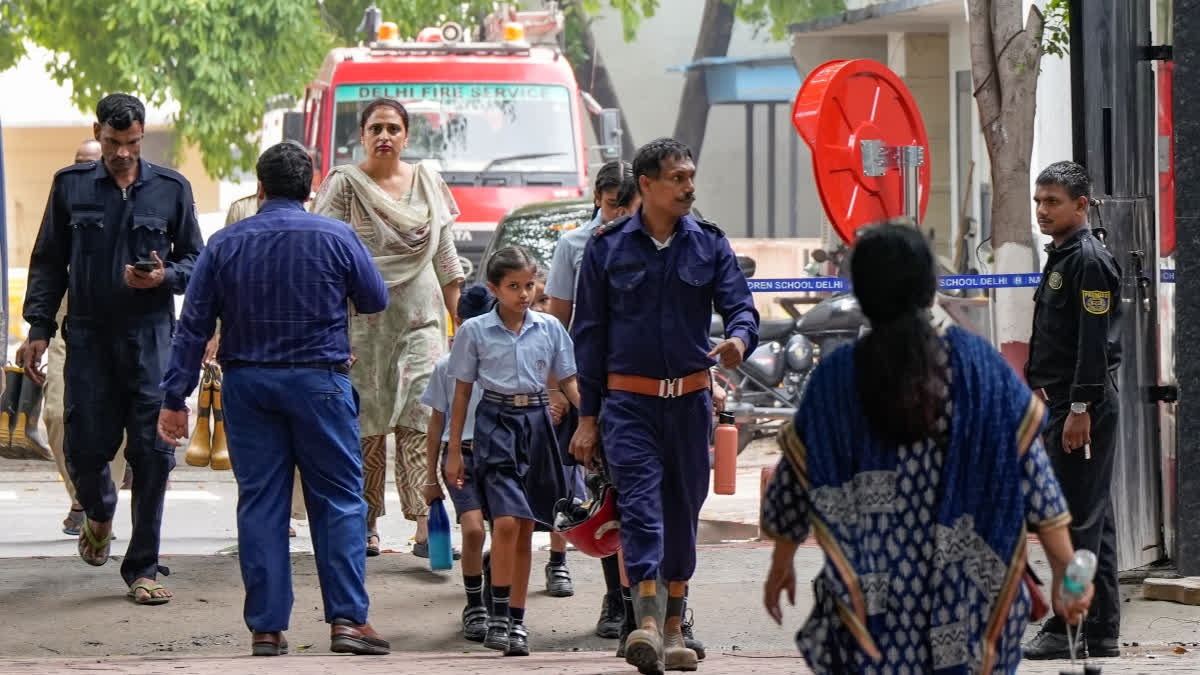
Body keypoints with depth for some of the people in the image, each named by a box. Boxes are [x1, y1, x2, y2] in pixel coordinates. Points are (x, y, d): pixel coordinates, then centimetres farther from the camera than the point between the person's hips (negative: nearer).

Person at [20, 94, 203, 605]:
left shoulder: (171, 189, 4)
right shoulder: (71, 186, 6)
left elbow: (195, 260, 10)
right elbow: (49, 262, 11)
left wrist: (165, 276, -11)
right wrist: (38, 328, 4)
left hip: (150, 337, -1)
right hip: (89, 336, 1)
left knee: (152, 451, -4)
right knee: (85, 446, 0)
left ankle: (143, 569, 4)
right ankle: (99, 514, 36)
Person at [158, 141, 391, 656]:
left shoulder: (224, 245, 3)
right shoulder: (336, 238, -3)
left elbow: (194, 325, 2)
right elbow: (375, 300, 9)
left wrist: (175, 397, 5)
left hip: (247, 383, 2)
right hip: (319, 381, -2)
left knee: (260, 503, 4)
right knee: (338, 499, 3)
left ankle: (266, 628, 3)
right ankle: (348, 618, -5)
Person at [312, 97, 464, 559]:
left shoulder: (428, 183, 13)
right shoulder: (344, 185, 1)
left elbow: (446, 258, 18)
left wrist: (462, 319, 15)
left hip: (420, 318, 2)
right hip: (364, 322, -2)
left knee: (420, 419, -10)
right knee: (366, 424, 0)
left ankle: (426, 527, -16)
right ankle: (366, 524, 10)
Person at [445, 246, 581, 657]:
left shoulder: (549, 328, 5)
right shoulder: (475, 331, 0)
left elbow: (568, 381, 9)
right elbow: (462, 392, 5)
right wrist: (454, 451, 4)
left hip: (536, 422, 3)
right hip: (495, 422, -3)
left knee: (525, 528, 7)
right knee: (506, 521, -17)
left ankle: (516, 620, 13)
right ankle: (498, 617, -10)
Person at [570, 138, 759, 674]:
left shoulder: (709, 244, 6)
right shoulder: (607, 247, 2)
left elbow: (740, 305, -1)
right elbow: (589, 333, 5)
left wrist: (739, 338, -27)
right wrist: (587, 417, 2)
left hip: (690, 398, 2)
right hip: (629, 399, -2)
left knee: (683, 508, 9)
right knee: (640, 502, -15)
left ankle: (674, 626, 22)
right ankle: (646, 623, -26)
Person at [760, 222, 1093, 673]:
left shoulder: (835, 378, -4)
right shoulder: (978, 364, -5)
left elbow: (797, 483, 5)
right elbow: (1028, 470, -5)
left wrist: (781, 564, 21)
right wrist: (1064, 568, 0)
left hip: (873, 598, 0)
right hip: (969, 594, 1)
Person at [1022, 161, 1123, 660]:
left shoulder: (1089, 260, -13)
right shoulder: (1060, 257, 17)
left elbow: (1094, 343, -19)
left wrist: (1081, 409, -22)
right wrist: (1041, 391, 22)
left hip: (1084, 406, -11)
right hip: (1062, 401, 11)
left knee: (1080, 518, -9)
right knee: (1090, 519, 11)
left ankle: (1069, 629, -9)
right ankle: (1101, 632, 15)